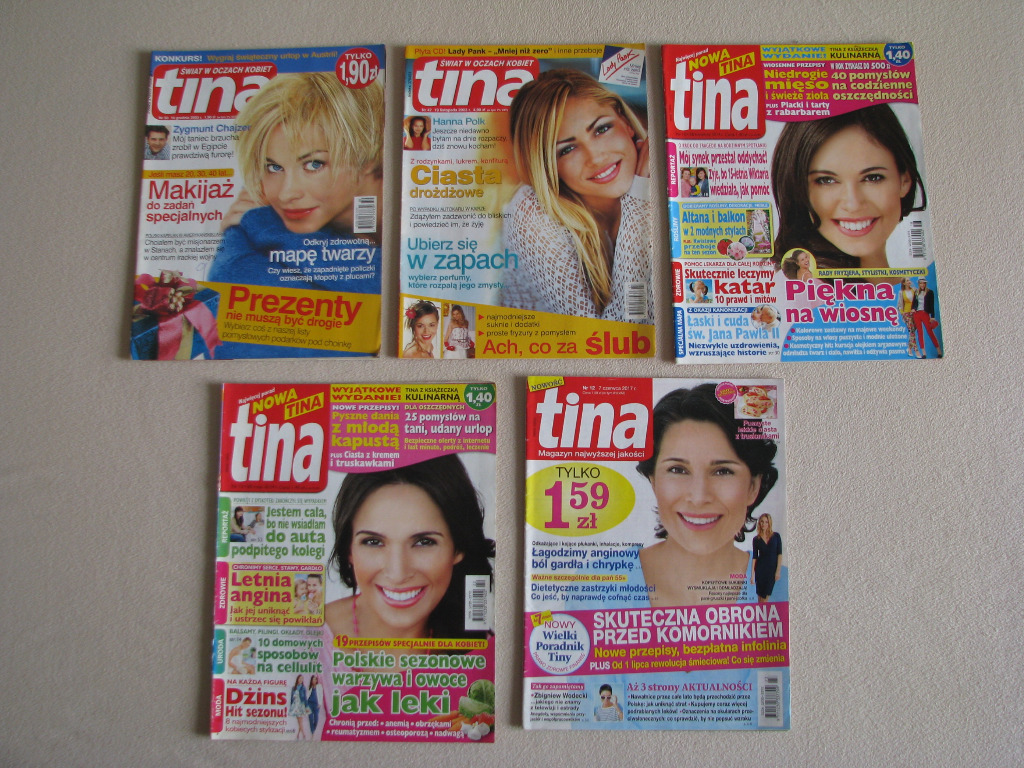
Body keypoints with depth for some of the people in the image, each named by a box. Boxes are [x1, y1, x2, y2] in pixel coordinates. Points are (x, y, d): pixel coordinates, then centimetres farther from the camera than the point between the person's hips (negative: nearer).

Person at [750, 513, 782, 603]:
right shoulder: (756, 539, 4)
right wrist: (752, 574, -1)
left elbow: (779, 554, -1)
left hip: (772, 569, -1)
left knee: (765, 597, -1)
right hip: (760, 569, 1)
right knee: (760, 596, 3)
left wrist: (778, 571, -8)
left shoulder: (776, 536, 1)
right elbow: (755, 557, 3)